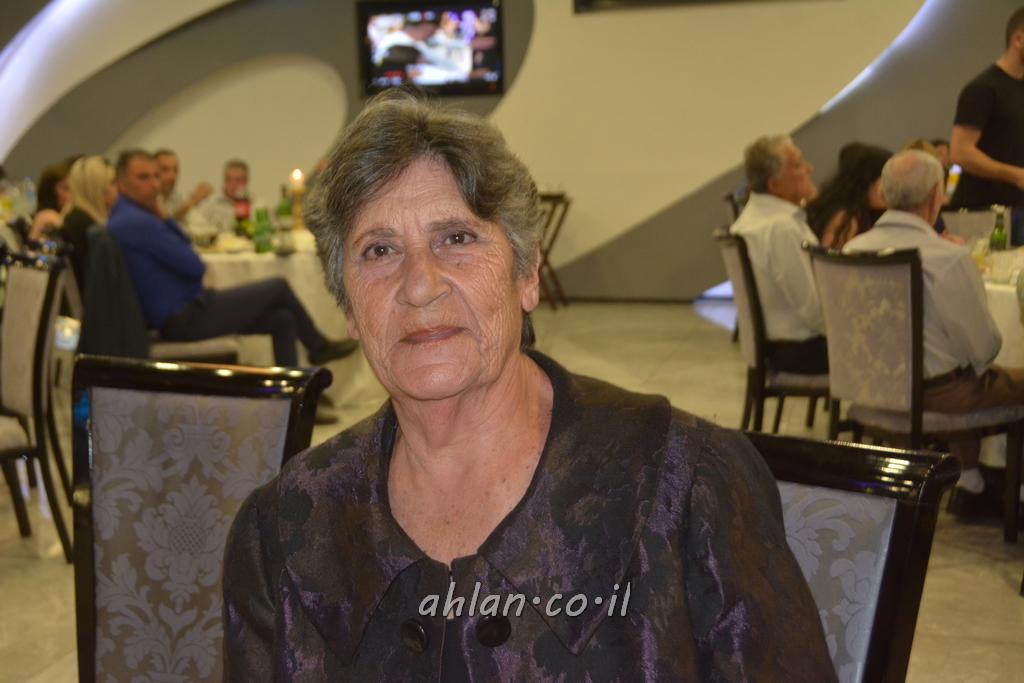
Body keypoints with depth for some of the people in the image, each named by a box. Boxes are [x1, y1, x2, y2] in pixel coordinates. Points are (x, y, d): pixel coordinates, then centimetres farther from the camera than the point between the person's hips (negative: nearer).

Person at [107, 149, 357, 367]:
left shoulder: (123, 217, 11)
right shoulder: (139, 222, -23)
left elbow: (183, 244, 14)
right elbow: (195, 267, -19)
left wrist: (163, 218, -2)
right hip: (185, 319, -11)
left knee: (282, 319, 10)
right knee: (278, 287, -1)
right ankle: (318, 346, 22)